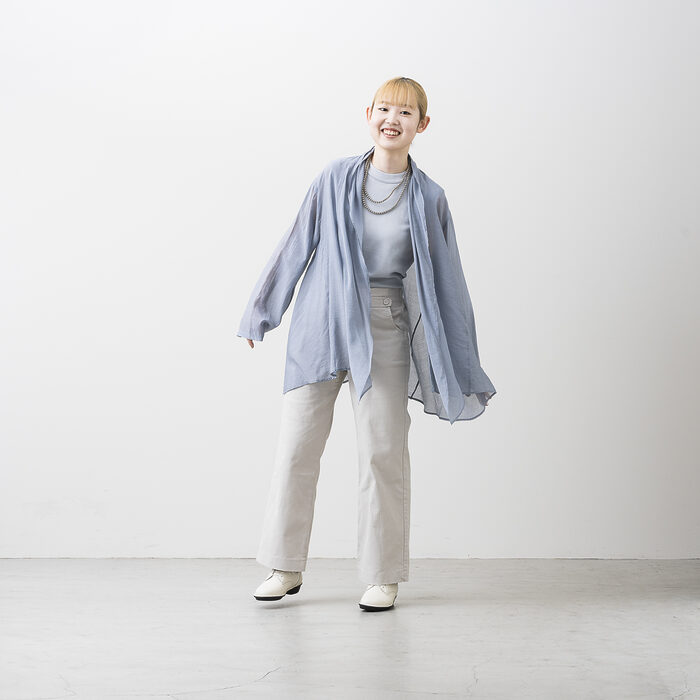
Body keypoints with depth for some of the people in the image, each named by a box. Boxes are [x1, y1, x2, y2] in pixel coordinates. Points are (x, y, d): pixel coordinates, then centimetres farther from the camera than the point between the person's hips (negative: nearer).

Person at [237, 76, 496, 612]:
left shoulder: (428, 198, 1)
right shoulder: (335, 179, 2)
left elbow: (447, 280, 5)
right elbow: (296, 246, 7)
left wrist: (462, 368, 5)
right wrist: (263, 314, 10)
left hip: (385, 331, -1)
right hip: (322, 325, 1)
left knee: (383, 449, 0)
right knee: (297, 443, 2)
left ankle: (384, 576, 13)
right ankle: (286, 567, 16)